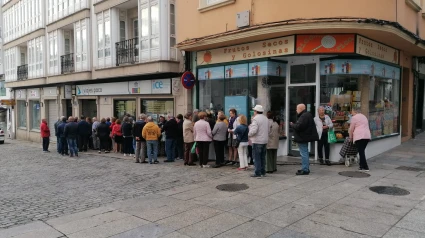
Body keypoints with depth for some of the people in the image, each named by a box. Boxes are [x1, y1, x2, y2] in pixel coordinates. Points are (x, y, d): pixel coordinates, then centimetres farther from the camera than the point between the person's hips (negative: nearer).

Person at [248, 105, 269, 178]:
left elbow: (253, 130, -23)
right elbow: (268, 129, 14)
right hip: (265, 140, 8)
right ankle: (263, 172, 21)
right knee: (262, 157, 15)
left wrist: (248, 135, -7)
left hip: (257, 141, -8)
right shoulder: (266, 119, 12)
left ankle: (257, 173, -2)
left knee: (257, 157, -3)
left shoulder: (255, 119, -15)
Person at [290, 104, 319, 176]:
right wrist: (294, 124, 5)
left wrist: (291, 124, -11)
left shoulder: (304, 116, -20)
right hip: (305, 137, 11)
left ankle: (305, 170, -3)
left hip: (302, 138, -11)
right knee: (305, 153, 18)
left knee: (304, 154, -7)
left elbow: (298, 126, -28)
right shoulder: (307, 115, 16)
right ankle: (306, 168, 27)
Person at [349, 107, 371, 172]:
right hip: (367, 136, 8)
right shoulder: (364, 116, 24)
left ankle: (365, 167, -9)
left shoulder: (354, 117, -1)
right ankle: (362, 165, 15)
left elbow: (351, 129, -2)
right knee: (362, 151, 13)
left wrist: (351, 137, 10)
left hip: (359, 136, -8)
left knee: (361, 151, -6)